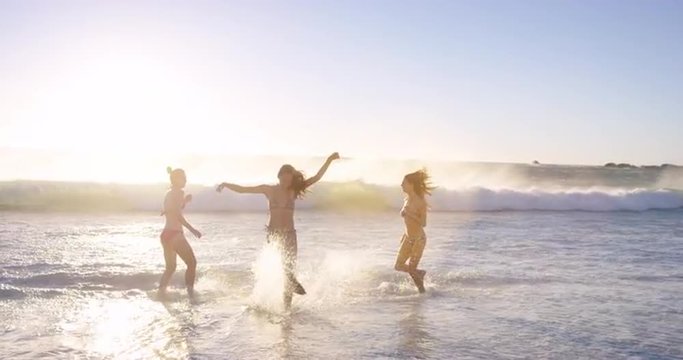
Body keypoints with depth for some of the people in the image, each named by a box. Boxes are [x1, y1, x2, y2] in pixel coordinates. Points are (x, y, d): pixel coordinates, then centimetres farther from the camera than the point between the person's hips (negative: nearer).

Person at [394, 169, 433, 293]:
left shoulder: (420, 202, -17)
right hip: (408, 238, 7)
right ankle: (420, 273, 32)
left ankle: (422, 292, 18)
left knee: (412, 269, -3)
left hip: (418, 239, -7)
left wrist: (409, 214, -26)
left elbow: (423, 223, -18)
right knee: (398, 266, 9)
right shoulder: (406, 200, 4)